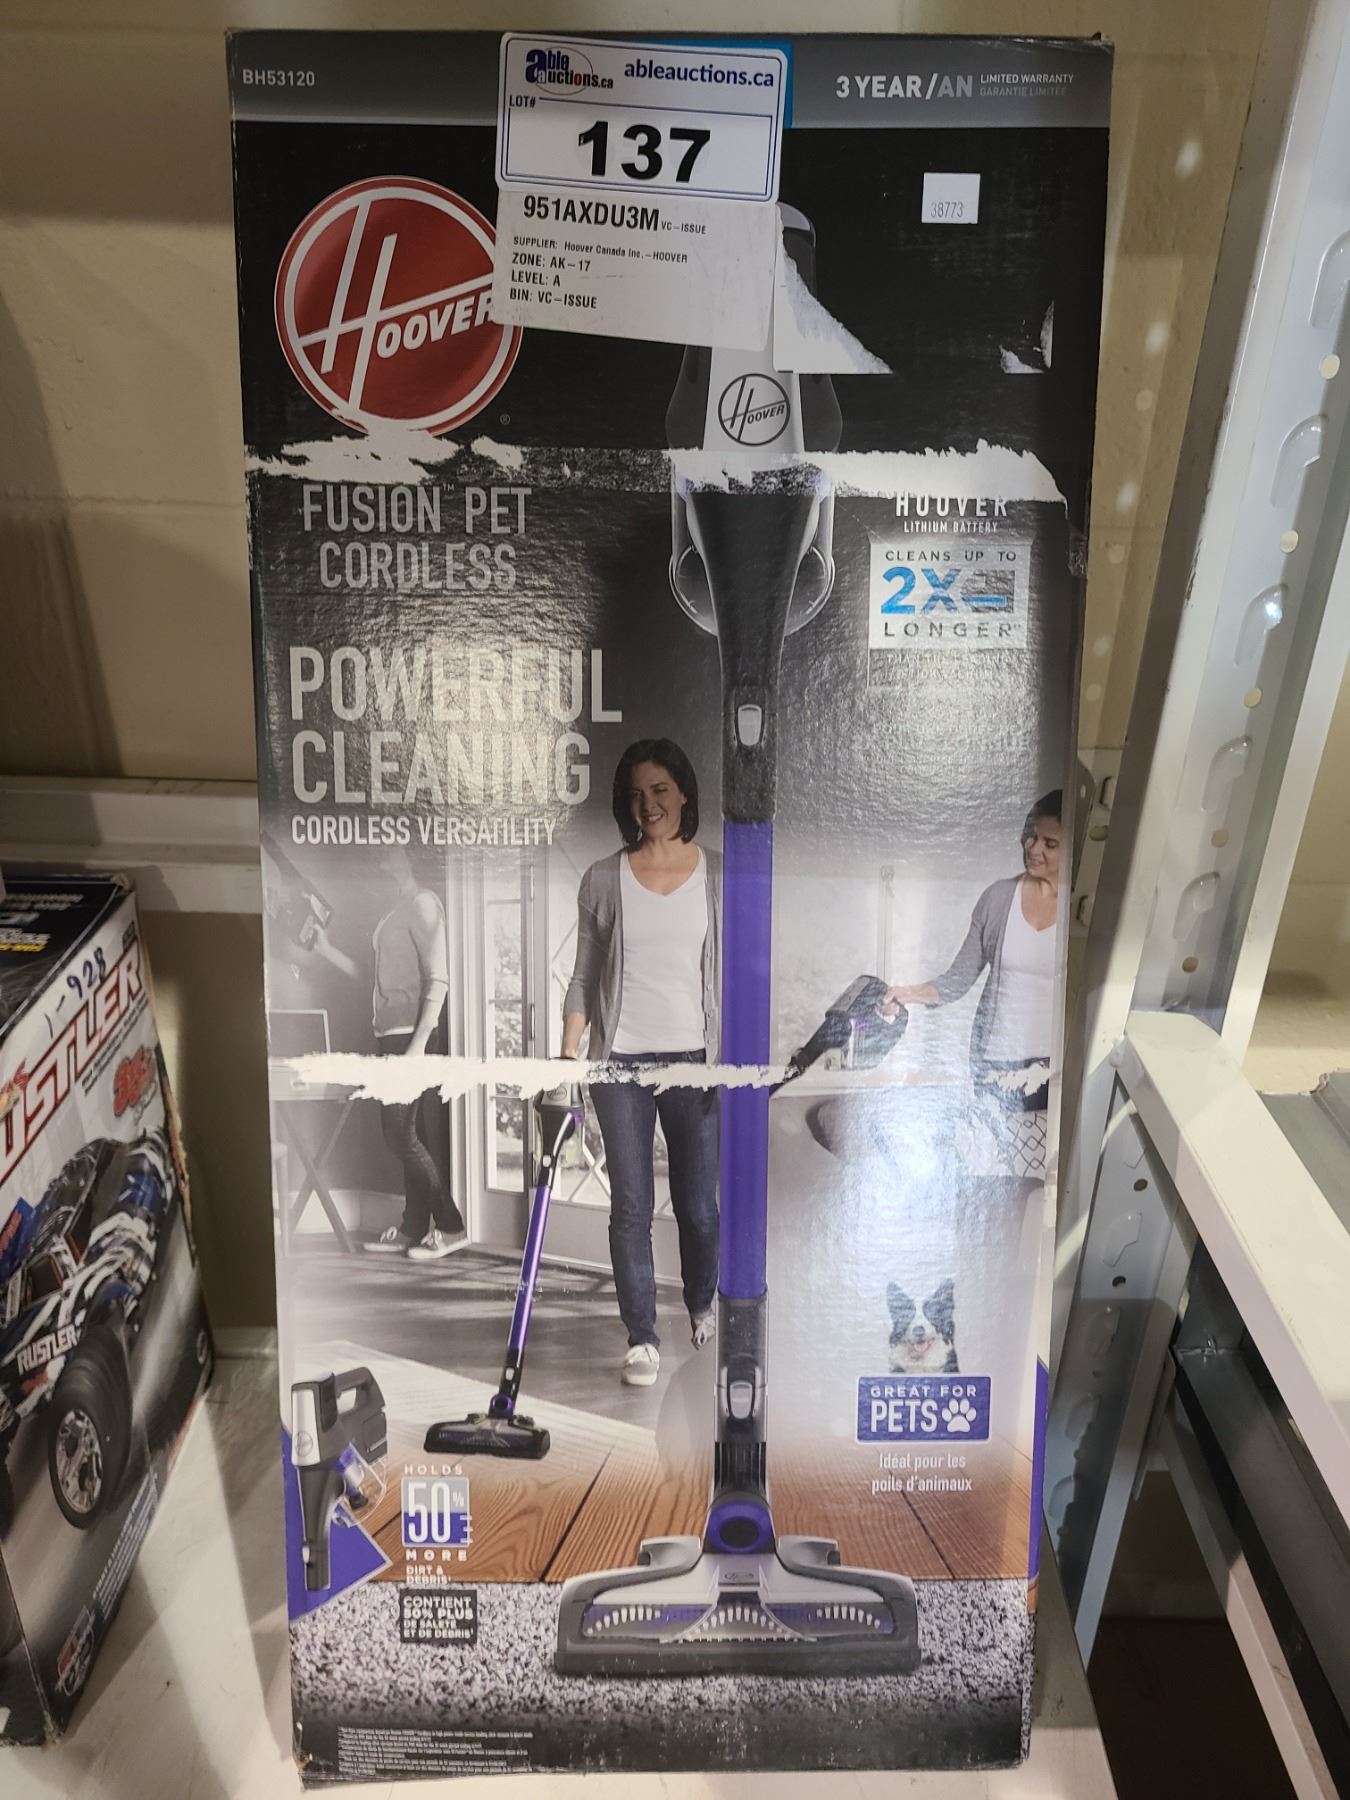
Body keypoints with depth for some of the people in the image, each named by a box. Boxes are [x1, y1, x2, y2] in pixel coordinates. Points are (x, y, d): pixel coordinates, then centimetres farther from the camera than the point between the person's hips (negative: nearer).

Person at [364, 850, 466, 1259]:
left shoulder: (422, 904, -11)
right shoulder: (399, 907, 16)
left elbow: (438, 979, -17)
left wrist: (419, 1042, -21)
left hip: (413, 1032, -9)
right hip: (392, 1031, 9)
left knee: (401, 1131, -8)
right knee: (413, 1133, 10)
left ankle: (449, 1225, 1)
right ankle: (414, 1228, 16)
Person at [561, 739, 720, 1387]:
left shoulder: (717, 875, 2)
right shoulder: (602, 879, 3)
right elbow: (584, 977, 6)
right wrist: (567, 1057, -1)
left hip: (693, 1059, 0)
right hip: (621, 1060, 0)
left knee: (699, 1205, 8)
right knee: (631, 1208, 3)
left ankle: (703, 1308, 36)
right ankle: (642, 1339, 17)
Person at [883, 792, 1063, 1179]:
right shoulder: (999, 897, 0)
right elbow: (961, 978, 1)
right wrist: (913, 993, -16)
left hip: (1052, 1064, -2)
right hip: (996, 1059, 2)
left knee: (1037, 1178, -4)